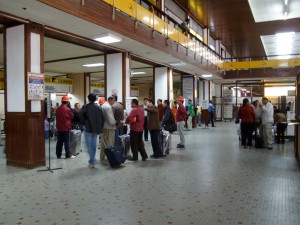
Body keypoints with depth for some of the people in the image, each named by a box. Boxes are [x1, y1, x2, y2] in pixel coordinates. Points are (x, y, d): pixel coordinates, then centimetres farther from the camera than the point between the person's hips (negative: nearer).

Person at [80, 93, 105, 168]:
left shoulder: (86, 107, -8)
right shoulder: (99, 107, 7)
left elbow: (80, 115, -22)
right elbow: (103, 118, 4)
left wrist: (84, 123, -6)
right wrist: (100, 126, 11)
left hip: (88, 128, -5)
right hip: (96, 128, 5)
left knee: (89, 145, 1)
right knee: (94, 145, 14)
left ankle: (92, 161, -6)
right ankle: (92, 161, 20)